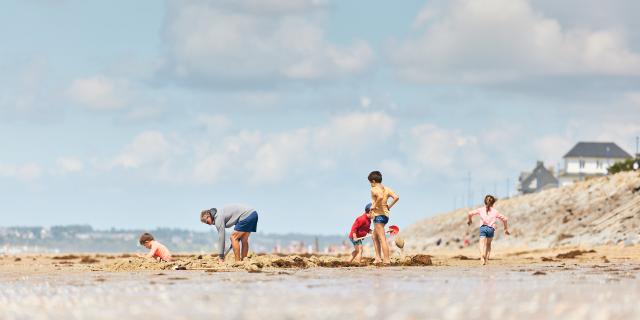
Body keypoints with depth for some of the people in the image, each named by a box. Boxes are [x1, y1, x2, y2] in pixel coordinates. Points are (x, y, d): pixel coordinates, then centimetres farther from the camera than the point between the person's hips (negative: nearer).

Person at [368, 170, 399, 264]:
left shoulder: (374, 189, -11)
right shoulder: (386, 189, 12)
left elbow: (380, 197, -31)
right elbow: (396, 197, 2)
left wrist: (374, 206, -19)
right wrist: (389, 206, 9)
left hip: (379, 215, -9)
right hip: (385, 214, 9)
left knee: (382, 239, -9)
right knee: (375, 237, 22)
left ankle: (386, 260, -11)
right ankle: (378, 258, 19)